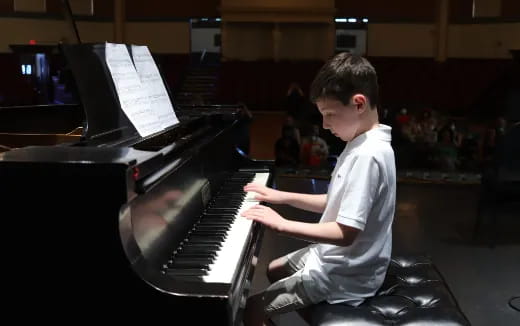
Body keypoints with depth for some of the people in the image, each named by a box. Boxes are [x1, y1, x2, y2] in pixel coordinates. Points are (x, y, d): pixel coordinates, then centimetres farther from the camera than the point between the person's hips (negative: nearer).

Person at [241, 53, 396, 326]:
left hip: (346, 275, -10)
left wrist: (282, 224, -25)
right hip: (342, 259, 10)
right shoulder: (365, 145, 4)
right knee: (275, 270, 28)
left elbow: (346, 232, -31)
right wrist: (283, 197, 7)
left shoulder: (367, 156, -28)